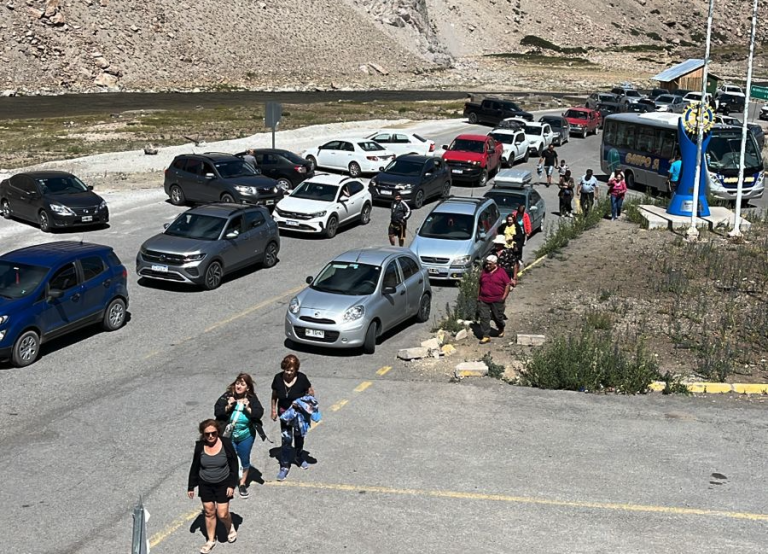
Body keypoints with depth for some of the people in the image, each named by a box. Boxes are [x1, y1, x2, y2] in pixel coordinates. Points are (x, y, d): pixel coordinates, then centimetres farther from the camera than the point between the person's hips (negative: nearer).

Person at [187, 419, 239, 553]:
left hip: (223, 484, -2)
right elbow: (194, 467, 1)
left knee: (222, 514, -2)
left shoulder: (226, 443, -17)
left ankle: (230, 527, 31)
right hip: (205, 485, 2)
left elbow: (234, 465, -8)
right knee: (209, 512, 10)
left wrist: (232, 485, -11)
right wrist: (191, 487, 5)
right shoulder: (200, 446, -11)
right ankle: (211, 540, 28)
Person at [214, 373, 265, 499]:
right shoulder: (227, 396, -10)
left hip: (246, 436, 1)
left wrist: (248, 408, -26)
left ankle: (242, 484, 35)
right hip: (228, 435, -1)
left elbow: (259, 413, -14)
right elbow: (217, 412, -11)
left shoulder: (252, 398, -8)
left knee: (245, 459, 15)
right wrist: (228, 407, -25)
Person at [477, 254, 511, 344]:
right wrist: (478, 296, 12)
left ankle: (501, 329, 41)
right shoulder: (484, 272, 7)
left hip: (497, 300, -3)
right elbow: (480, 284, 16)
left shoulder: (501, 272, -5)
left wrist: (504, 296, -10)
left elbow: (508, 284, -4)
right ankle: (486, 336, 0)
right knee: (484, 317, -4)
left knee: (498, 317, 10)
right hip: (484, 300, 3)